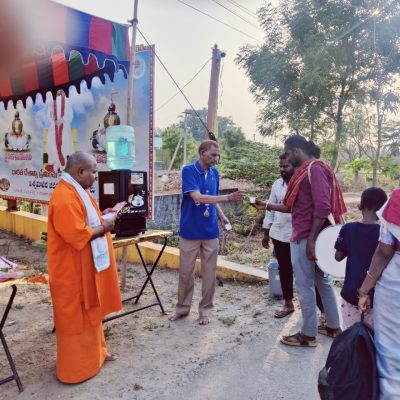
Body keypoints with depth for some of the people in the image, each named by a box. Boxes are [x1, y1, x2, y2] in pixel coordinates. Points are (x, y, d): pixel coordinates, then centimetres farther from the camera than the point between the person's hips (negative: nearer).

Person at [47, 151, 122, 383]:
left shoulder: (78, 191, 8)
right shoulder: (64, 197, -25)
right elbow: (78, 235, -29)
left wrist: (102, 216, 3)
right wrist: (103, 227, -16)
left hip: (85, 267, 10)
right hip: (73, 271, -10)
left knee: (90, 311, 21)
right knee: (75, 318, 5)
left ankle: (94, 351, 38)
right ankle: (76, 368, 21)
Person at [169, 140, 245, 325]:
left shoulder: (215, 173, 6)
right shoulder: (188, 171, -12)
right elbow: (197, 197, -24)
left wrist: (221, 215, -1)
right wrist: (227, 197, -29)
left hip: (210, 232, 4)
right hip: (190, 231, -4)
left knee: (209, 274, 8)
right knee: (186, 273, 9)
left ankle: (204, 310, 23)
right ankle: (182, 307, 27)